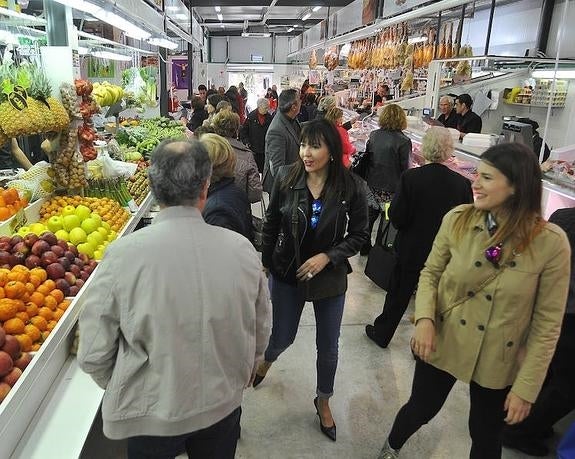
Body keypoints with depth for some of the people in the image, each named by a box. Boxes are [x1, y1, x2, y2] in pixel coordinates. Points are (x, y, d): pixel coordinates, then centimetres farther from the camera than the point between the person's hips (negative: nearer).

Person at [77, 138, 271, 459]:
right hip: (224, 406, 2)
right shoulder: (242, 249, -16)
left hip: (151, 415, -1)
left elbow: (94, 355, -14)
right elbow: (261, 333, -3)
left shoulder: (124, 254, -23)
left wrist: (122, 391, 7)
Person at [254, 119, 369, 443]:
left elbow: (359, 235, -6)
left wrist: (328, 256, -19)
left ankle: (323, 402, 43)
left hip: (330, 278, 0)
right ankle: (266, 362, 54)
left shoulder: (350, 188, -17)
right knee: (282, 337, 15)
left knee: (328, 347, 15)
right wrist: (267, 265, 4)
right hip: (287, 273, 0)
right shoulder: (286, 178, -14)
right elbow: (271, 225, -1)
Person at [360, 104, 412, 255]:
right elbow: (405, 168, -12)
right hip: (392, 188, -5)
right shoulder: (403, 141, -15)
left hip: (373, 184, 5)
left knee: (369, 216, 17)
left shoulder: (374, 135, 0)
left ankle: (365, 247, 30)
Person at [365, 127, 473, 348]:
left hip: (411, 250, -1)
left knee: (398, 294, 17)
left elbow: (397, 217, -17)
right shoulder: (462, 183, -12)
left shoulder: (410, 177, -19)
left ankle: (381, 334, 34)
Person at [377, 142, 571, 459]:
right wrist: (424, 317, -17)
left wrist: (526, 387, -9)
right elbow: (430, 273, 0)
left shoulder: (551, 242, -18)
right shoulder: (457, 219, -13)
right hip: (441, 343, 1)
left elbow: (548, 323, -11)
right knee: (420, 409, 20)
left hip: (496, 363, 0)